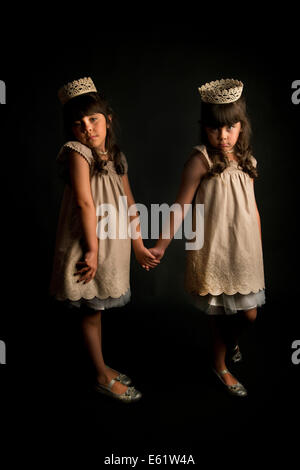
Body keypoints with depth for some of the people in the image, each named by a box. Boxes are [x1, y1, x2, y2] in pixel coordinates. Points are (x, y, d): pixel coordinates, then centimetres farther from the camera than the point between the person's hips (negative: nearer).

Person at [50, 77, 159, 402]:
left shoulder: (116, 156, 8)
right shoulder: (77, 152, -14)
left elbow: (128, 203, 11)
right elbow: (85, 203, -20)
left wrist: (139, 247, 13)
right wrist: (92, 249, -21)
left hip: (112, 248, 7)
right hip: (88, 248, -7)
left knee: (96, 308, 20)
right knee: (92, 311, 8)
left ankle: (103, 368, 37)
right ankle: (104, 378, 24)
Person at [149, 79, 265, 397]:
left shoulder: (246, 161, 6)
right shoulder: (201, 161, -11)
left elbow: (253, 207, 13)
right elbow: (181, 207, -9)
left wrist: (259, 249, 16)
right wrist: (161, 246, -10)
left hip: (245, 250, 5)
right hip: (214, 251, -5)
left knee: (248, 313, 11)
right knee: (222, 313, 8)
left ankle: (231, 342, 46)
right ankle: (220, 366, 34)